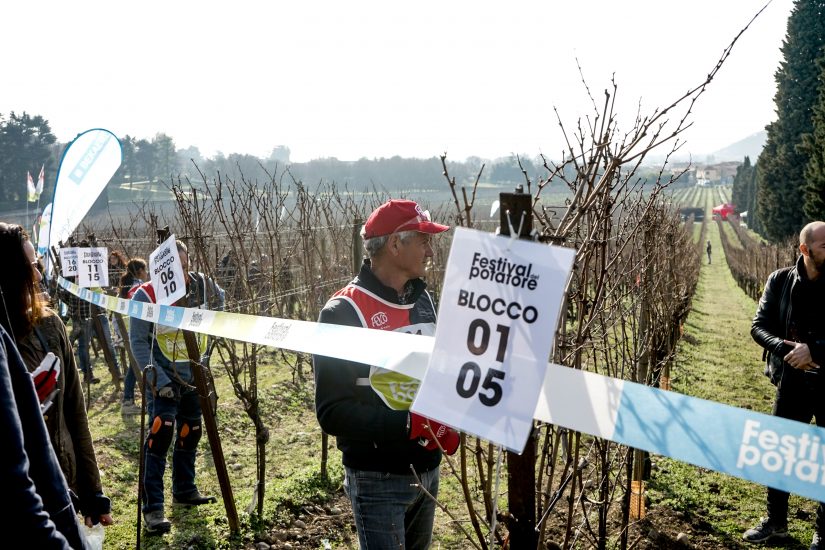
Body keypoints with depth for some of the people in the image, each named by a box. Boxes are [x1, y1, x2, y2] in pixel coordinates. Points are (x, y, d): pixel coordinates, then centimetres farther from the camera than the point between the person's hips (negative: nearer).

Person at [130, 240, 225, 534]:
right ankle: (153, 507, -8)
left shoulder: (204, 287, -7)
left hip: (195, 377, 5)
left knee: (189, 434, 16)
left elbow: (219, 302, 14)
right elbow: (138, 341, -13)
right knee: (160, 435, -16)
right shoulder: (146, 295, -17)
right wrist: (158, 379, -20)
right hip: (164, 379, -5)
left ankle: (185, 490, 34)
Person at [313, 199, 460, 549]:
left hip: (428, 471, 7)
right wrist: (408, 424, -28)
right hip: (378, 479, -7)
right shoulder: (344, 312, -18)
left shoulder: (423, 300, 4)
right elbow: (332, 412, -19)